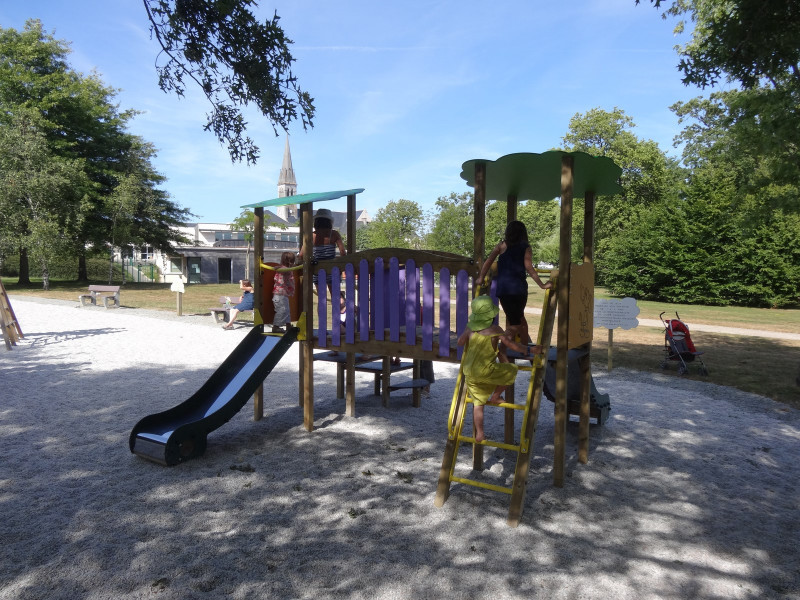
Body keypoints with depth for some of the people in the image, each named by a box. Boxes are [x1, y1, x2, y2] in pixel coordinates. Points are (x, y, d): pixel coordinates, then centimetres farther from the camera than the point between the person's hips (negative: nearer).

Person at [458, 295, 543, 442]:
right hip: (485, 371, -6)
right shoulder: (495, 330, -12)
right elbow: (512, 345, -8)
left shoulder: (470, 328, 2)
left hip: (469, 372, 6)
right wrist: (530, 350, 4)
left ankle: (479, 434, 17)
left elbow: (460, 342, 15)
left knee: (478, 403, 14)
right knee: (512, 371, 15)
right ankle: (495, 397, 22)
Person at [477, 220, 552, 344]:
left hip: (503, 289, 0)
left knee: (515, 322, 11)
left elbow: (488, 261, -2)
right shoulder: (526, 248, 3)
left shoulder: (502, 245, 5)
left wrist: (481, 278, 9)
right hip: (520, 289, 1)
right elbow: (529, 268, -7)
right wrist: (542, 285, -3)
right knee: (520, 317, 18)